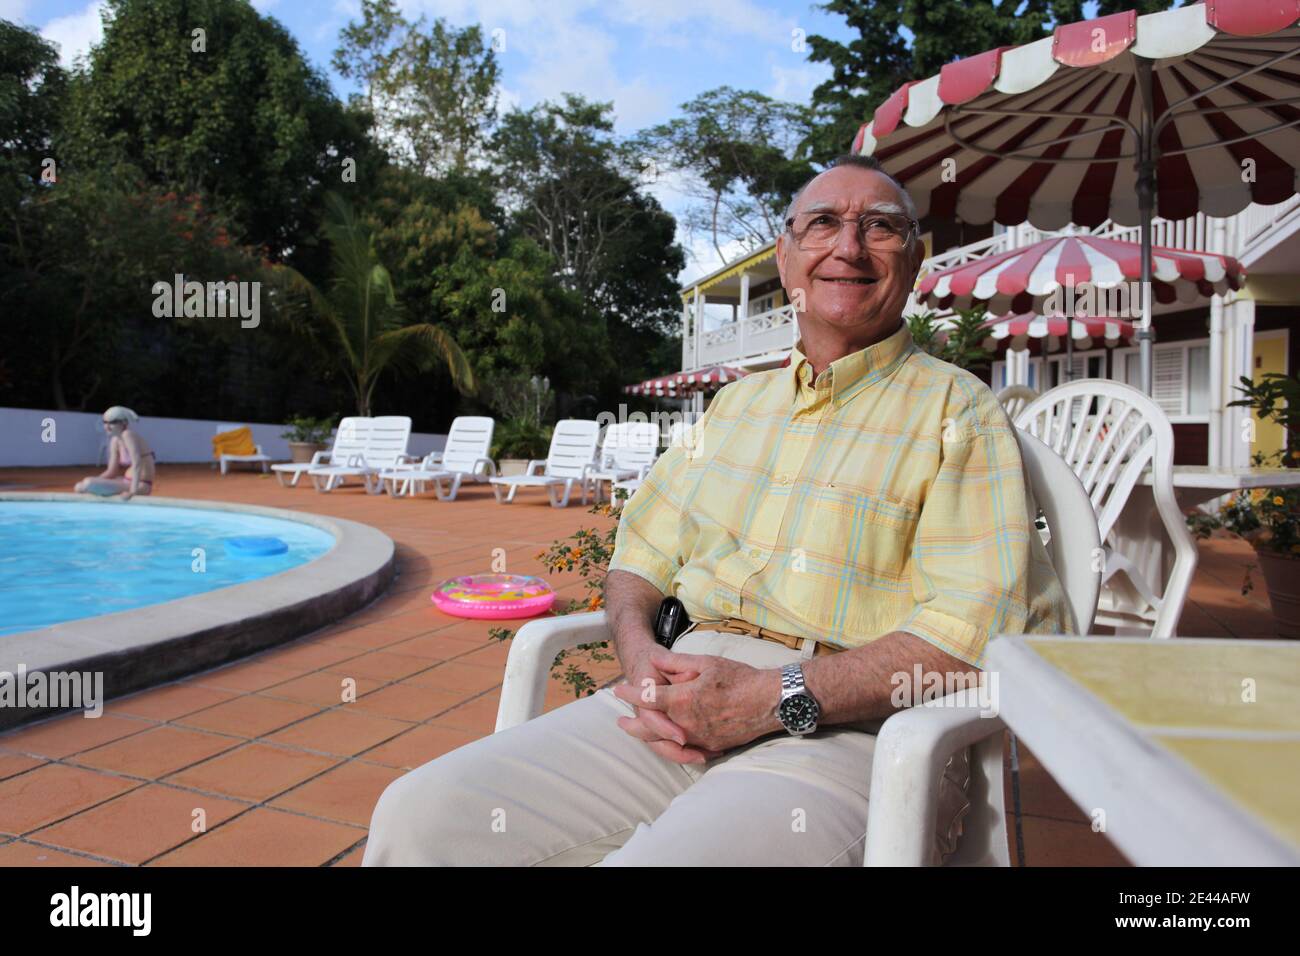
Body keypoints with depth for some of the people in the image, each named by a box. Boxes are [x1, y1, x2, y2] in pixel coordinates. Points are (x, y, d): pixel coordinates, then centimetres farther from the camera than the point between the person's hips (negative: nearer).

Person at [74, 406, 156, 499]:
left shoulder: (128, 435, -16)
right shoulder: (115, 441, 10)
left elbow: (137, 463, -26)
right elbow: (112, 472, 9)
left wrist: (133, 491, -32)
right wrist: (94, 481, -7)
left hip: (140, 485, -9)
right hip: (128, 481, 9)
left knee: (89, 484, -23)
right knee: (80, 486, 12)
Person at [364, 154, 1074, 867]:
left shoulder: (958, 412, 2)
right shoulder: (736, 404, 20)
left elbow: (970, 633, -10)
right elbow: (640, 556, 19)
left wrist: (772, 698, -18)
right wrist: (639, 654, -3)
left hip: (849, 729, -4)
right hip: (686, 703, 5)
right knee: (421, 814, -12)